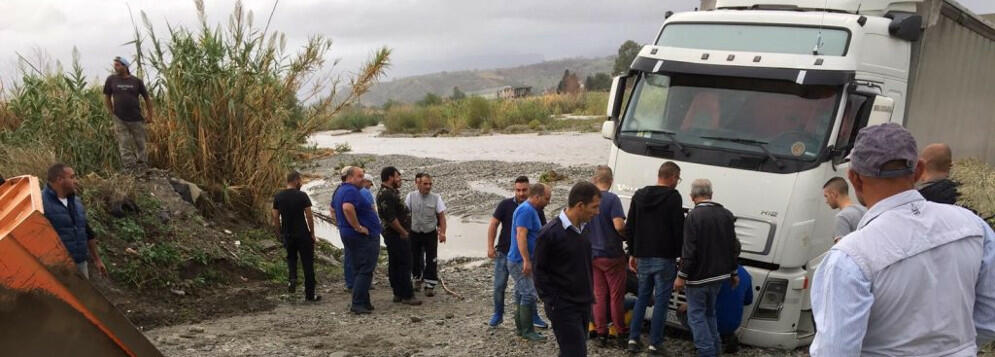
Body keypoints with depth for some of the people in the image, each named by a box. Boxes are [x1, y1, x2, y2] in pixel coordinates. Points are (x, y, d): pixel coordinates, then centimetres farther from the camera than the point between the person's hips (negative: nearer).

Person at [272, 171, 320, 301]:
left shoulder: (278, 197, 0)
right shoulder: (302, 196, -11)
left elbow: (275, 218, 3)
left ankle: (292, 278, -1)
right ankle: (309, 294, 8)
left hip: (287, 235, 4)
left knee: (291, 257, 27)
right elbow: (309, 216, -10)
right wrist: (312, 234, 0)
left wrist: (279, 233, 15)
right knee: (307, 264, 5)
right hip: (303, 234, -4)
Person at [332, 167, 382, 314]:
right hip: (365, 236, -10)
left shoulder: (340, 191, 15)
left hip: (348, 235, 10)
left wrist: (343, 225, 27)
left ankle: (364, 303, 20)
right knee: (365, 271, -6)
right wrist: (358, 227, -26)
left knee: (359, 271, 15)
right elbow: (347, 208, -35)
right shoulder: (352, 191, -18)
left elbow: (333, 208, 30)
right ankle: (358, 304, -7)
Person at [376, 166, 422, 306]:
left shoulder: (390, 192, 15)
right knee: (404, 265, -6)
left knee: (395, 265, 13)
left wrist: (405, 231, 16)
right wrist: (404, 232, -16)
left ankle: (398, 294, 19)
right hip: (397, 235, -11)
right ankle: (407, 296, -2)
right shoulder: (386, 194, -20)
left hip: (396, 235, 11)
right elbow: (391, 218, -25)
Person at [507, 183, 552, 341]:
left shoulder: (531, 210, 15)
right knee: (529, 294, -8)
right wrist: (526, 261, -25)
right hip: (520, 261, -10)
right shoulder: (526, 210, -17)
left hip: (521, 261, 10)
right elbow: (521, 236, -24)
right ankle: (527, 331, -2)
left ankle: (520, 327, 22)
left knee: (522, 294, 15)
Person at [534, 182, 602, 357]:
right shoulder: (550, 233, -17)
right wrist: (552, 302, -13)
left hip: (584, 303, 7)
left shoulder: (584, 228, 6)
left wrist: (589, 294, 13)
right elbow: (540, 271, -11)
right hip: (563, 307, -7)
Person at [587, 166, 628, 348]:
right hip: (612, 255, -5)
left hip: (592, 255, 5)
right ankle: (621, 333, 12)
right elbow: (619, 225, -24)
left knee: (599, 296, 11)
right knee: (616, 295, 5)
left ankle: (601, 334, 14)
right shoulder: (612, 199, -15)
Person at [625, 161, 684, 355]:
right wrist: (681, 256, -5)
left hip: (643, 257, 6)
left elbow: (629, 228, 11)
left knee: (642, 297, 16)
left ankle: (633, 339, 12)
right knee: (661, 299, 2)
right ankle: (655, 343, 4)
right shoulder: (673, 197, -10)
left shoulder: (639, 195, 8)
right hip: (664, 258, -5)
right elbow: (679, 230, -13)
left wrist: (632, 253, 17)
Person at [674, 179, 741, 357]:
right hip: (718, 275, 7)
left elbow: (689, 250, -21)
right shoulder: (726, 215, 5)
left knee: (696, 315, 2)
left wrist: (681, 276, -14)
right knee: (709, 312, 21)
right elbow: (733, 247, 10)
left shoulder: (693, 216, -18)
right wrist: (734, 272, 18)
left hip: (699, 275, -7)